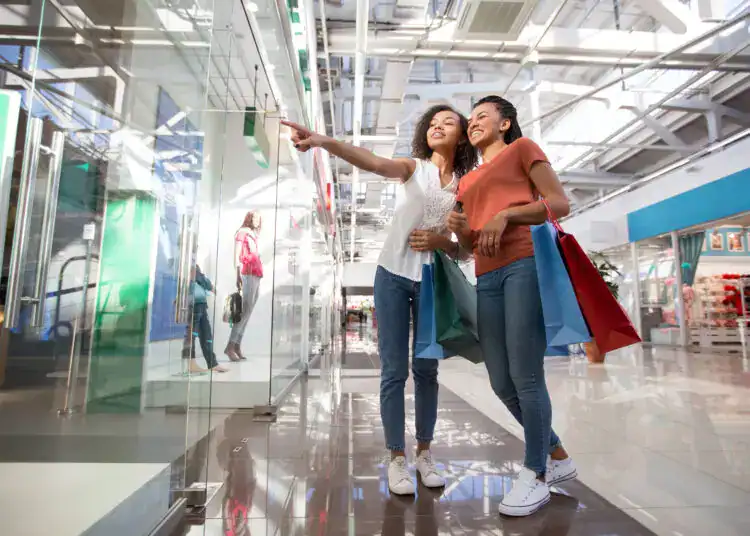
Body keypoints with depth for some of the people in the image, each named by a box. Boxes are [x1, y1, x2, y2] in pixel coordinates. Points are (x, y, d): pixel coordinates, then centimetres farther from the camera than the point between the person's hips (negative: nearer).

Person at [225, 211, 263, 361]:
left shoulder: (253, 237, 25)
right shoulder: (242, 232, 4)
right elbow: (237, 254, -6)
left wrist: (258, 280, 13)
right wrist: (238, 275, -18)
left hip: (256, 276, 8)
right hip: (248, 274, -8)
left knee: (248, 312, 2)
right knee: (245, 310, -16)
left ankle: (237, 346, 3)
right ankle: (230, 346, -16)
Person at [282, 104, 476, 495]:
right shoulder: (414, 167, 1)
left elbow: (463, 249, 6)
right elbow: (372, 163, -19)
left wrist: (440, 241, -16)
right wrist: (322, 141, -36)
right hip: (394, 275, -2)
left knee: (426, 369, 9)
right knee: (393, 371, 0)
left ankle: (424, 453, 25)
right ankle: (396, 458, 14)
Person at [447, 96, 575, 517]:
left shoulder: (522, 149, 13)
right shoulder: (467, 181, 27)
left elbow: (561, 203, 1)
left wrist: (505, 215, -11)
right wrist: (459, 230, 2)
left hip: (527, 264, -6)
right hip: (487, 277, 6)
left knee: (525, 376, -7)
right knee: (502, 383, 6)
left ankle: (536, 476, 12)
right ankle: (558, 458, 26)